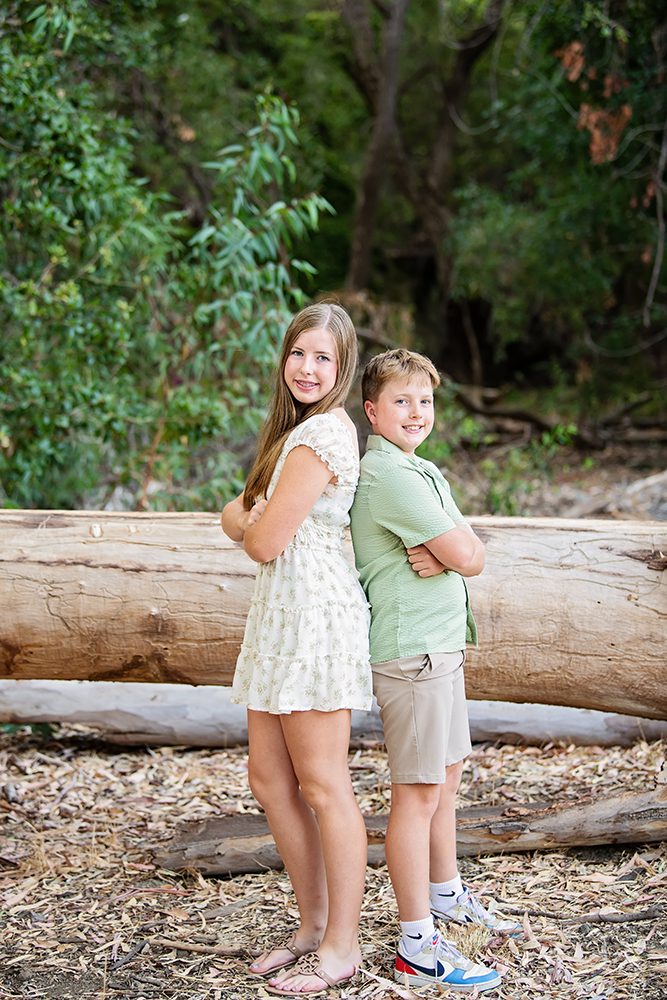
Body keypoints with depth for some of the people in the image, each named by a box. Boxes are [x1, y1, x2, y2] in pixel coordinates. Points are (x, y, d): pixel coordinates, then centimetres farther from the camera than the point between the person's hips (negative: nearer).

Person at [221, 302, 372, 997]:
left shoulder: (324, 432, -14)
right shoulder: (296, 428, 18)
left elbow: (265, 541, -16)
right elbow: (238, 514, 15)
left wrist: (244, 521, 6)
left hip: (316, 616, -10)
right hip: (280, 615, 10)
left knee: (322, 785, -2)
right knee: (269, 777, 13)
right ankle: (313, 923, 25)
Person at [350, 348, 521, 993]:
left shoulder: (425, 472, 17)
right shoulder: (388, 474, -16)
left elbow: (470, 554, 8)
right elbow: (469, 557, -18)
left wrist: (441, 552, -12)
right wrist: (454, 548, 2)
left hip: (441, 644, 10)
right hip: (411, 649, -10)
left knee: (446, 775, 20)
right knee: (418, 793, -6)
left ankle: (446, 895, 37)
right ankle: (417, 947, 0)